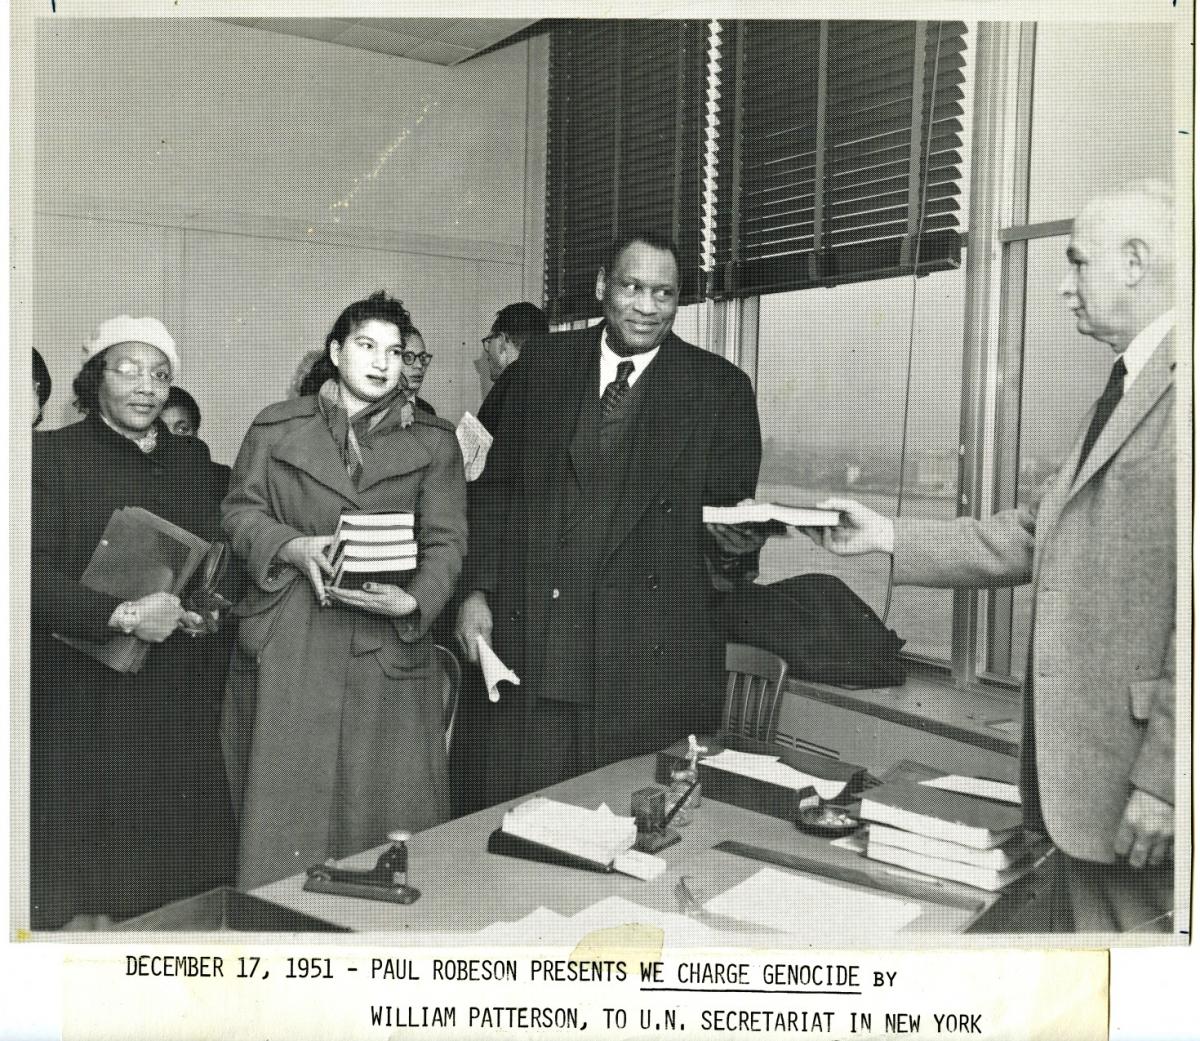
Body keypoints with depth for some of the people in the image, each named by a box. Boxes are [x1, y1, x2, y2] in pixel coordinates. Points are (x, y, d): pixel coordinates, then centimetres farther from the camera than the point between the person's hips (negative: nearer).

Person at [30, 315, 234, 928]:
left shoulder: (191, 459, 14)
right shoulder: (51, 453, -1)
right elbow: (33, 573, -10)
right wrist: (123, 616, -19)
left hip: (179, 696, 4)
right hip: (85, 700, -4)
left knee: (181, 890, 4)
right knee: (83, 899, 0)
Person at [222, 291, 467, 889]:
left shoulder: (433, 442, 9)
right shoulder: (276, 427, 10)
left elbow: (446, 540, 2)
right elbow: (240, 510, 8)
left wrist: (412, 602, -17)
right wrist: (295, 548, -12)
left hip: (385, 646, 0)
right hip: (284, 648, 0)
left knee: (386, 806, 2)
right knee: (283, 806, 4)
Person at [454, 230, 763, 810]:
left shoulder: (719, 387, 3)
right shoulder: (543, 364, 9)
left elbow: (731, 511, 5)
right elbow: (496, 485, 11)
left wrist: (731, 542, -18)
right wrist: (477, 590, 4)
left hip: (651, 653, -1)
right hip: (525, 637, 2)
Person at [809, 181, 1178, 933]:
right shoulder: (1128, 390, 15)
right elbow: (1032, 538, 17)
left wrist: (1163, 778, -18)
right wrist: (889, 537, 11)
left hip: (1143, 768, -9)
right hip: (1087, 764, 9)